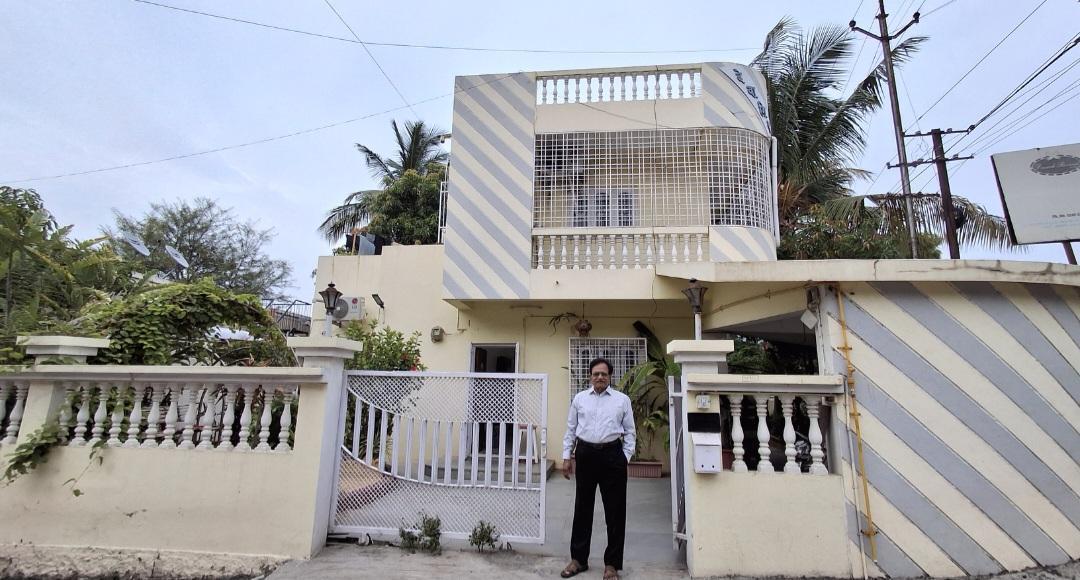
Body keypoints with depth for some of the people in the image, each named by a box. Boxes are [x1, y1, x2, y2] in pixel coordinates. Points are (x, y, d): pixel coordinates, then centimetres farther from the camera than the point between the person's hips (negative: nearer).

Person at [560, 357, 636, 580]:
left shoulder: (622, 400, 3)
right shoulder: (579, 398, 7)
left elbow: (629, 431, 5)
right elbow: (570, 429, 9)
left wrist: (626, 458, -2)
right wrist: (566, 457, 5)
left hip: (612, 455, -1)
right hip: (586, 455, 1)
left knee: (615, 511, 6)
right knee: (582, 508, 11)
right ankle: (578, 559, 26)